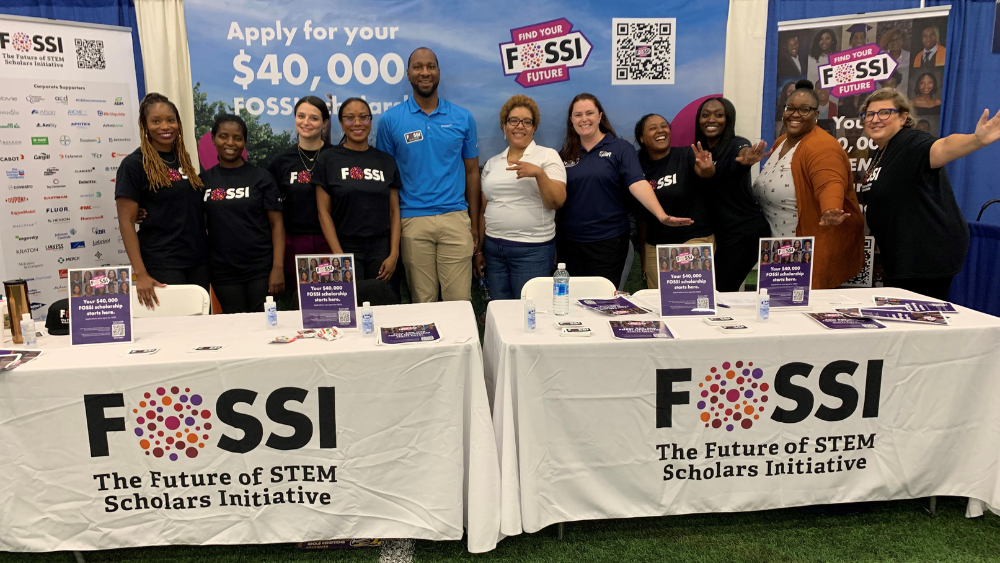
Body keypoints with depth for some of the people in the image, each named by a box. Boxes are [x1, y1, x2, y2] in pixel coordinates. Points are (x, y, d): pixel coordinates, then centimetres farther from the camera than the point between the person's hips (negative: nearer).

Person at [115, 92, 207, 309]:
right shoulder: (133, 164, -6)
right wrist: (140, 274, -17)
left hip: (198, 260, 5)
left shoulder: (184, 159, 11)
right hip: (161, 266, -5)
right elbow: (126, 222, -10)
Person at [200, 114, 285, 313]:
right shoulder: (204, 180, 8)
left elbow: (276, 223, -2)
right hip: (223, 273, 2)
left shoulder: (261, 177, 2)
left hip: (261, 270, -2)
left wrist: (278, 268, -10)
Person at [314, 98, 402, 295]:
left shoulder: (386, 161, 9)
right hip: (346, 247, -2)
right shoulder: (328, 160, 2)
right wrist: (339, 255, -9)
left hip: (381, 249, 2)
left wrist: (394, 254, -3)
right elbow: (324, 212, -1)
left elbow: (394, 211, 7)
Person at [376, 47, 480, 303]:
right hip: (412, 222, -1)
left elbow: (472, 172, 10)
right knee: (422, 303, 6)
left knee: (460, 301, 1)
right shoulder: (391, 120, 3)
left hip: (455, 218, 1)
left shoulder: (463, 118, 6)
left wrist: (474, 224, 5)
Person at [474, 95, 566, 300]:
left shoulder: (548, 156, -1)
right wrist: (478, 249, 13)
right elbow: (483, 211, 16)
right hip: (493, 247, 4)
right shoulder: (492, 163, 13)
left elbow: (557, 201, -10)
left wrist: (539, 173, -24)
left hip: (533, 250, -4)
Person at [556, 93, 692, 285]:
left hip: (608, 241, -3)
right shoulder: (565, 154, 8)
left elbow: (638, 183, -14)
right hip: (568, 241, 3)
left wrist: (661, 215, -29)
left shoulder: (620, 148, -2)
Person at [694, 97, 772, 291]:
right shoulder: (699, 150, 8)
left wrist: (747, 159, -60)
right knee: (723, 289, 13)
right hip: (721, 234, 7)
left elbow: (744, 151, -38)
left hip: (746, 232, -7)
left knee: (719, 289, -7)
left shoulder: (736, 145, -13)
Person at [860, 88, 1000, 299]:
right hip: (902, 258, 10)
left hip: (929, 257, -10)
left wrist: (977, 139, -60)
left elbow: (942, 148, -40)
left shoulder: (911, 143, -18)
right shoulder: (880, 153, 11)